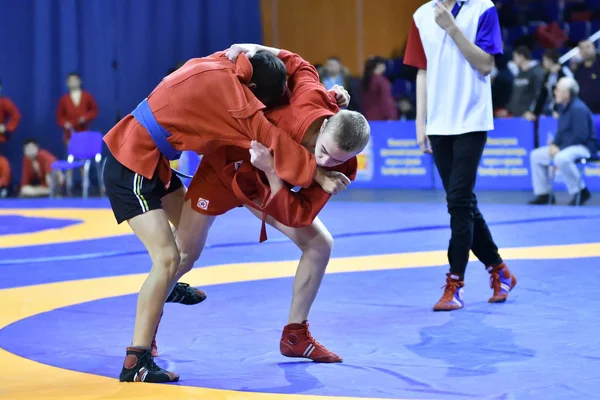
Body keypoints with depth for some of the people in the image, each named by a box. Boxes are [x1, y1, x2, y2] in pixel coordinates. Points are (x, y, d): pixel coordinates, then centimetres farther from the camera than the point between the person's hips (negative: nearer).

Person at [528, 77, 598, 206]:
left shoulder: (578, 109, -21)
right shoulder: (562, 106, 8)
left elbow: (580, 135, -25)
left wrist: (560, 149, -21)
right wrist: (554, 144, -2)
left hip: (584, 146, -10)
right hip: (566, 146, 10)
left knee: (561, 158, -39)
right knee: (536, 155, 7)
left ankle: (580, 191, -21)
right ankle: (543, 194, 8)